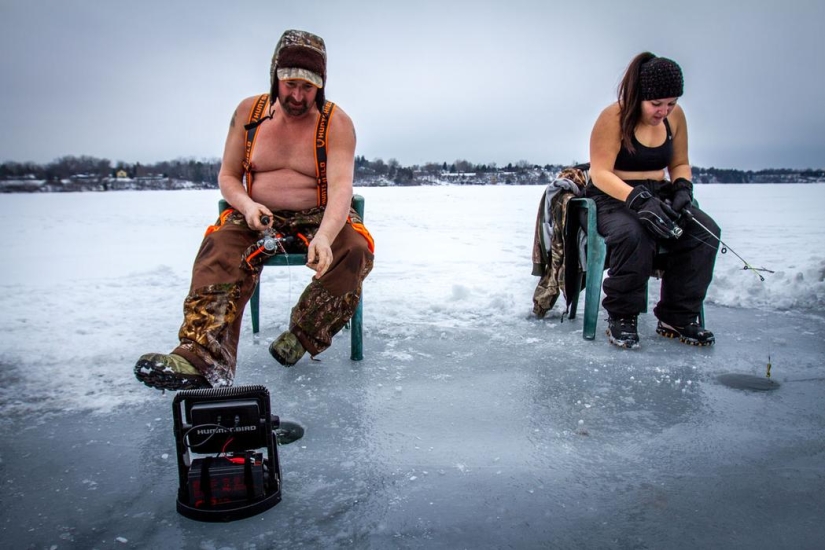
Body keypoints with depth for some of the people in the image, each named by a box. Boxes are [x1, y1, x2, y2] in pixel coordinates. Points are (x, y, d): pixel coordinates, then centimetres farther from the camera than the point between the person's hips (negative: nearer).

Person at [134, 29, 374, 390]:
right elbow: (227, 176, 7)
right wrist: (248, 205, -17)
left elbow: (341, 188, -21)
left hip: (320, 219, -1)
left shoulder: (336, 123, -6)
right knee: (220, 248, -29)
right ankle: (205, 357, -46)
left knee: (355, 251, -32)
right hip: (259, 218, 2)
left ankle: (302, 336, -17)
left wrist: (324, 237, -41)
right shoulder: (249, 111, 4)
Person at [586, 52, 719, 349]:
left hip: (658, 195, 6)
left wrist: (682, 188, -6)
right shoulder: (614, 117, -11)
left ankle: (677, 319, -11)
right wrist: (638, 200, -32)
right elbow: (600, 173, -18)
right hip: (613, 199, -6)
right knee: (633, 235, -39)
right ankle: (621, 317, -18)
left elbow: (680, 164, 18)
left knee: (705, 231, -22)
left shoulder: (675, 116, 8)